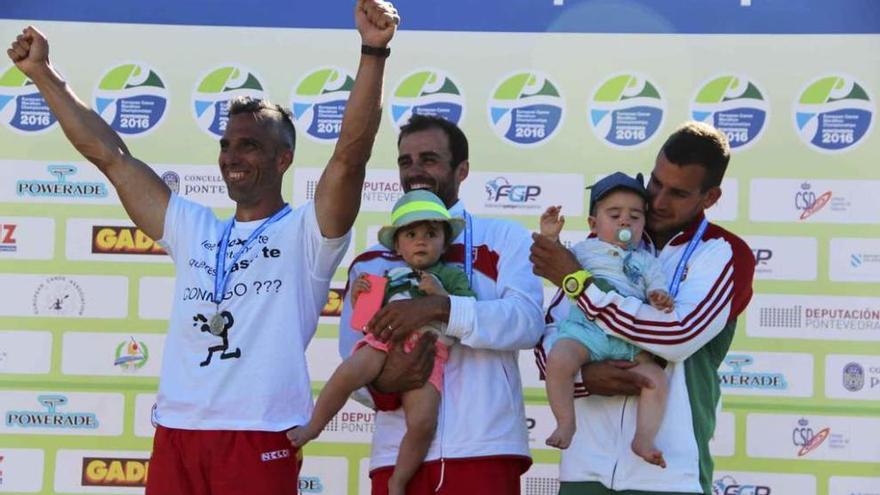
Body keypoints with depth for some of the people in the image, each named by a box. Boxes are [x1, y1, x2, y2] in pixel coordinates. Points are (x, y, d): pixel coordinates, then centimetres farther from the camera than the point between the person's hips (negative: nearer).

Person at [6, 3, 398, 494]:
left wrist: (373, 53, -23)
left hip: (261, 440, -5)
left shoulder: (305, 232, 4)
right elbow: (110, 156, 20)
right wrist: (43, 72, 20)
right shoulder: (194, 230, 19)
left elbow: (350, 155, -12)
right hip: (175, 435, 5)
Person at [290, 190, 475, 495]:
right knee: (346, 375, -29)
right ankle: (312, 427, -7)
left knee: (422, 423, -19)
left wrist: (440, 293, -6)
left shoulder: (452, 275, 18)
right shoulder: (390, 278, 26)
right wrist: (357, 297, 7)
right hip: (384, 341, 2)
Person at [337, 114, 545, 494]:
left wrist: (439, 309, -20)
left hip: (483, 451, -2)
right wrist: (382, 382, -16)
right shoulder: (371, 262, 13)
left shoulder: (504, 238, 8)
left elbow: (528, 321, -9)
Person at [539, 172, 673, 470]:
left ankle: (644, 439, -15)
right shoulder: (585, 249, 22)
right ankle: (566, 423, -17)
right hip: (586, 327, -2)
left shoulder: (646, 261, 23)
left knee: (656, 377, -20)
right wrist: (550, 239, 4)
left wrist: (661, 299, -12)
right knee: (559, 359, -31)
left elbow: (657, 291, 13)